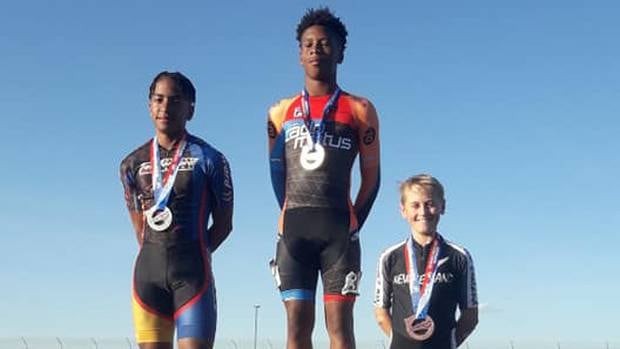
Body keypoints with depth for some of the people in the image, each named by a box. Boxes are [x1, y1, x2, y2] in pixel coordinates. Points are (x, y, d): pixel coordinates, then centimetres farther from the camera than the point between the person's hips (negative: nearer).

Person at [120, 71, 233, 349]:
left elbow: (224, 223, 4)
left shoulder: (208, 159, 0)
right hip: (149, 269, 3)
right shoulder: (133, 163, 9)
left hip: (192, 272, -3)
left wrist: (191, 256, 3)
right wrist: (155, 255, 10)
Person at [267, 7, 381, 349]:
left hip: (339, 228, -2)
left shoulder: (359, 110, 6)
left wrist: (353, 225, 2)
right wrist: (290, 220, 8)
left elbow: (371, 176, 7)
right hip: (293, 228, 2)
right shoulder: (281, 112, 13)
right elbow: (277, 173, 15)